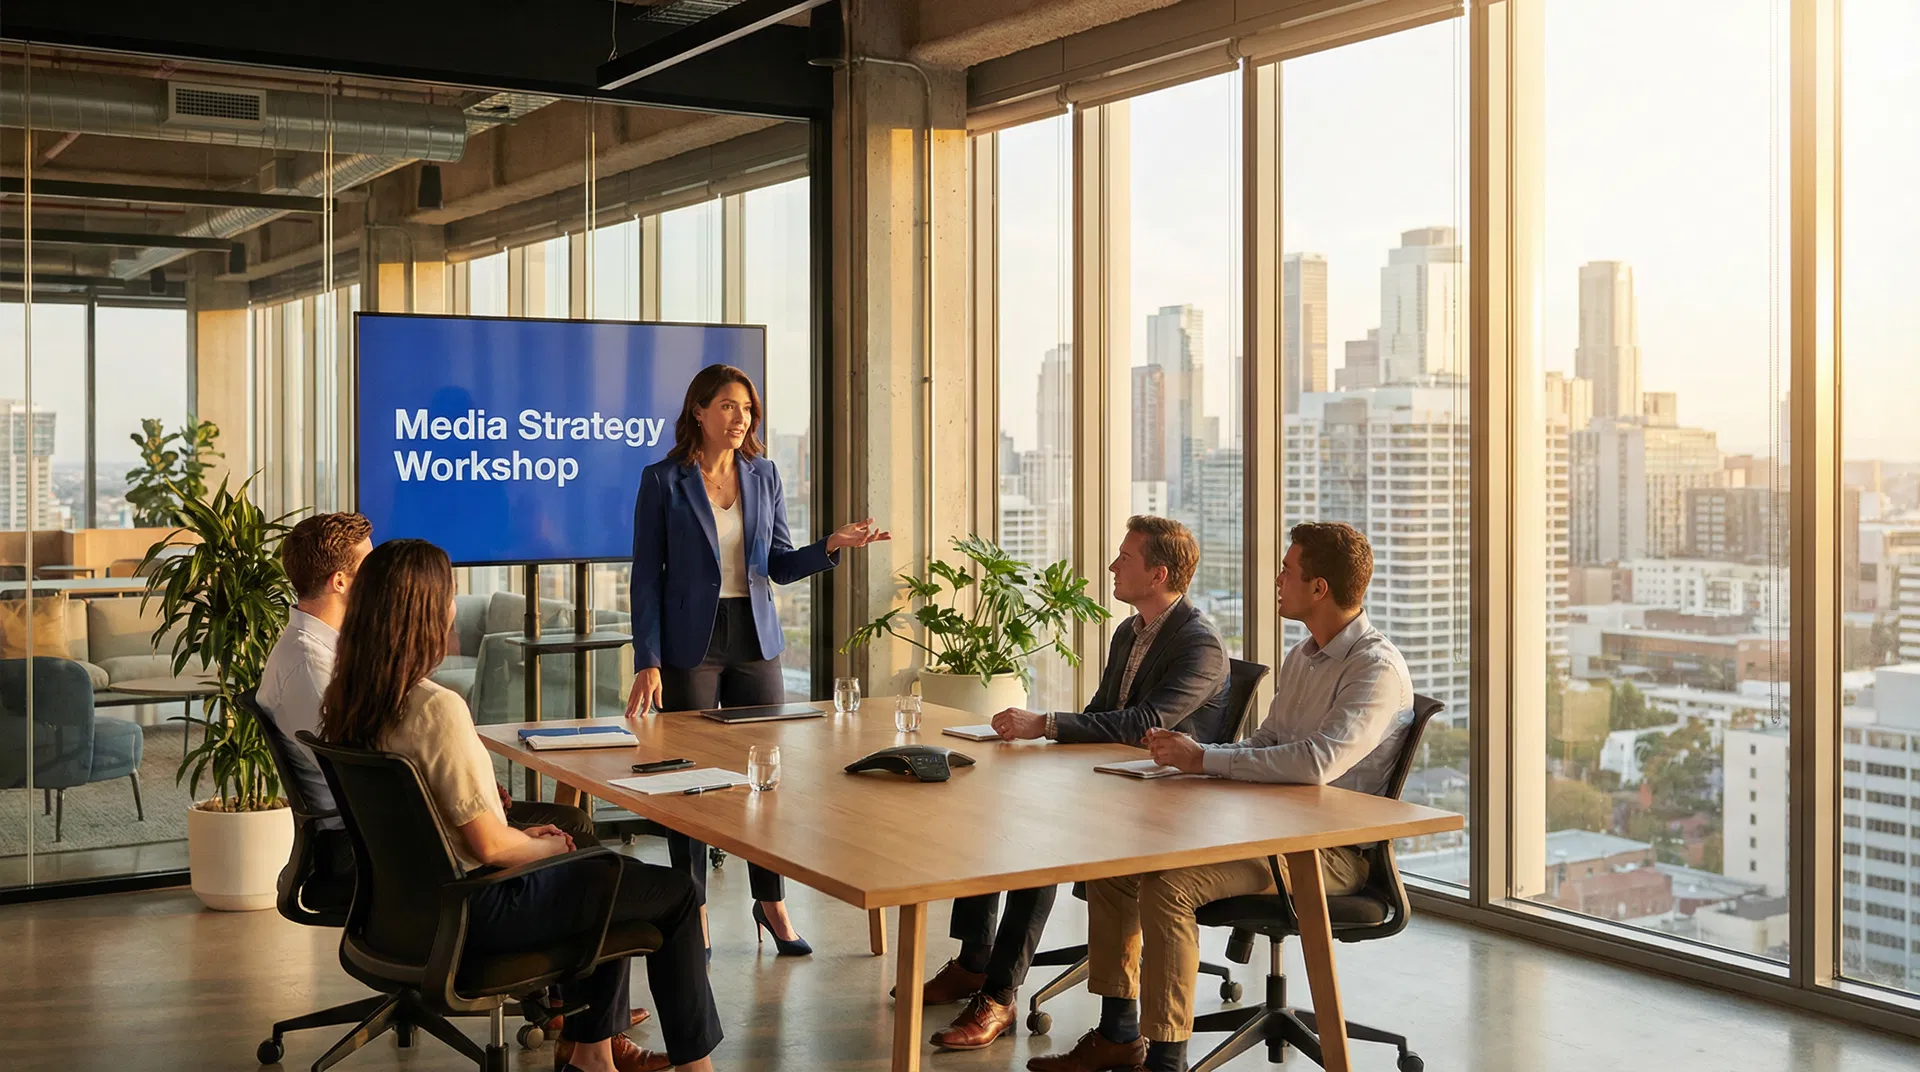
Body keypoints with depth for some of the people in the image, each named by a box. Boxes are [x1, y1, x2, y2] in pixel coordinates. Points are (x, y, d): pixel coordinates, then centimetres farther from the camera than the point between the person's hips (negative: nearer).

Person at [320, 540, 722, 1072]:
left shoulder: (345, 702, 0)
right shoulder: (438, 709, -28)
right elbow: (488, 846, -23)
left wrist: (522, 836, 11)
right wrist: (550, 847, -3)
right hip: (477, 912, -9)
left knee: (616, 869, 28)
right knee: (676, 894, 3)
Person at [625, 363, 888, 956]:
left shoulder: (763, 475, 7)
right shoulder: (664, 481, -4)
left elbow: (780, 565, 11)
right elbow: (647, 576, -4)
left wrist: (831, 546, -8)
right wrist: (648, 662, -11)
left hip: (756, 639, 4)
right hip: (692, 642, -3)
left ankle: (772, 904, 19)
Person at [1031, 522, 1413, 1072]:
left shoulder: (1378, 668, -16)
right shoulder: (1302, 656, 15)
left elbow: (1317, 762, -30)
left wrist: (1205, 759, -22)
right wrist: (1191, 752, 0)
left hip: (1335, 850, -9)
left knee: (1168, 882, -28)